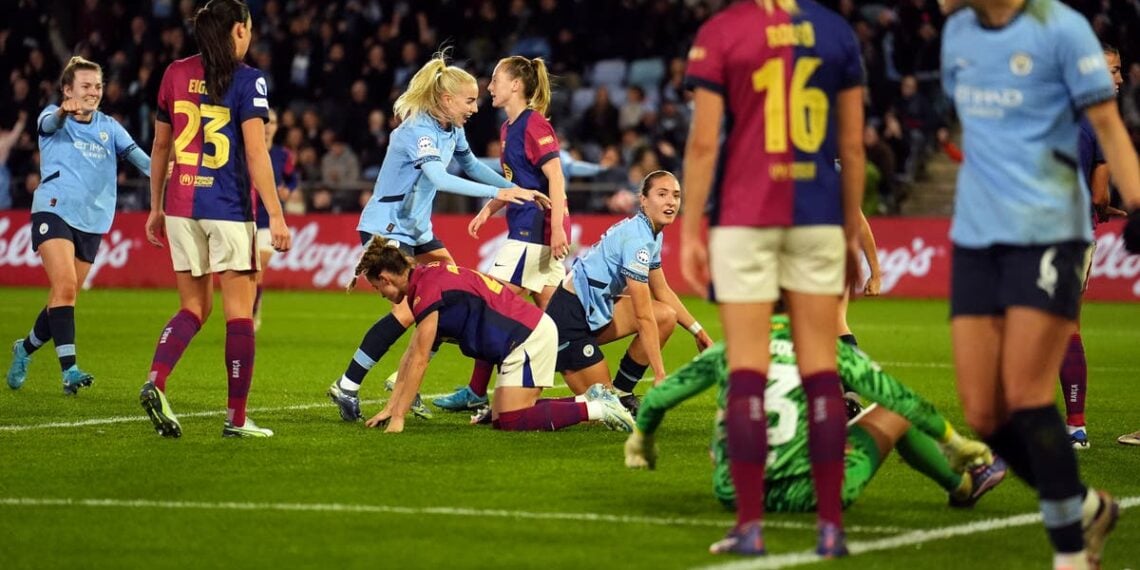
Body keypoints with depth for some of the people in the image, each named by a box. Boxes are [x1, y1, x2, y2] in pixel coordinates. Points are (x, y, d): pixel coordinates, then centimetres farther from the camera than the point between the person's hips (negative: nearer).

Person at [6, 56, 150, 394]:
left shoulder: (109, 128, 12)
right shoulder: (53, 118, 2)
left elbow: (138, 156, -3)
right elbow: (49, 124, -23)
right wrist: (64, 112, -47)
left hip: (91, 221, 5)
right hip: (54, 211, -5)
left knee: (63, 298, 9)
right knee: (65, 286, -21)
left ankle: (25, 349, 33)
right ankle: (69, 369, -26)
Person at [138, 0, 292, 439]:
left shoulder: (175, 74, 7)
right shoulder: (247, 80, -7)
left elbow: (160, 146, 13)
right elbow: (256, 153, -13)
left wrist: (155, 208, 21)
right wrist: (276, 216, -12)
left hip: (180, 206, 5)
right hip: (227, 208, -5)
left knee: (194, 307, 14)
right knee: (239, 311, 5)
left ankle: (155, 382, -10)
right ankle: (236, 418, 6)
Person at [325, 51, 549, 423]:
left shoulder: (452, 130, 5)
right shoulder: (419, 131, -23)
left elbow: (469, 165, 23)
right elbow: (439, 178, -39)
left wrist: (516, 190, 15)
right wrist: (497, 193, -43)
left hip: (417, 230, 10)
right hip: (386, 228, -10)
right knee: (410, 309, -20)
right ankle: (347, 387, -12)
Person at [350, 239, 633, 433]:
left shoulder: (427, 290, -16)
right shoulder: (427, 276, 15)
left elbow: (419, 361, -16)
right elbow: (411, 355, 19)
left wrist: (397, 418, -12)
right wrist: (391, 407, 17)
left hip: (528, 338, -10)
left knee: (509, 422, -12)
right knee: (501, 419, 11)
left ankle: (596, 409, -10)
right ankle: (588, 399, 11)